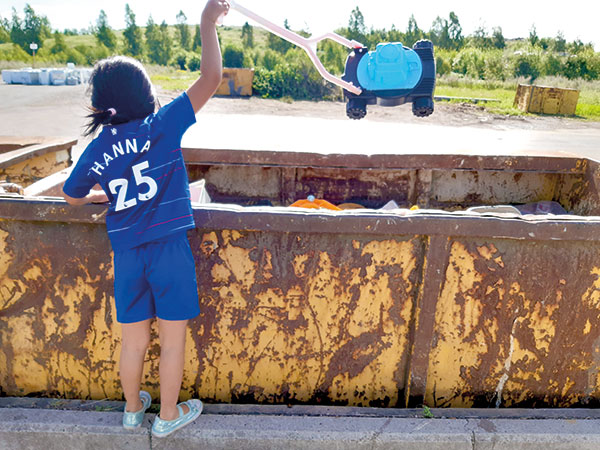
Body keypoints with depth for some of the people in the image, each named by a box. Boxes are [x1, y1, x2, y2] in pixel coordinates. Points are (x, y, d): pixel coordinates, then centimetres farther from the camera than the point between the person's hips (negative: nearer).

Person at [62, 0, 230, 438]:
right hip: (169, 249, -4)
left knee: (134, 338, 20)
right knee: (173, 337, 13)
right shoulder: (161, 126, -9)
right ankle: (168, 415, 30)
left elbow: (72, 195, 18)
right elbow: (211, 79, -11)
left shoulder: (97, 148, 3)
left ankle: (133, 408, 41)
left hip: (127, 253, 4)